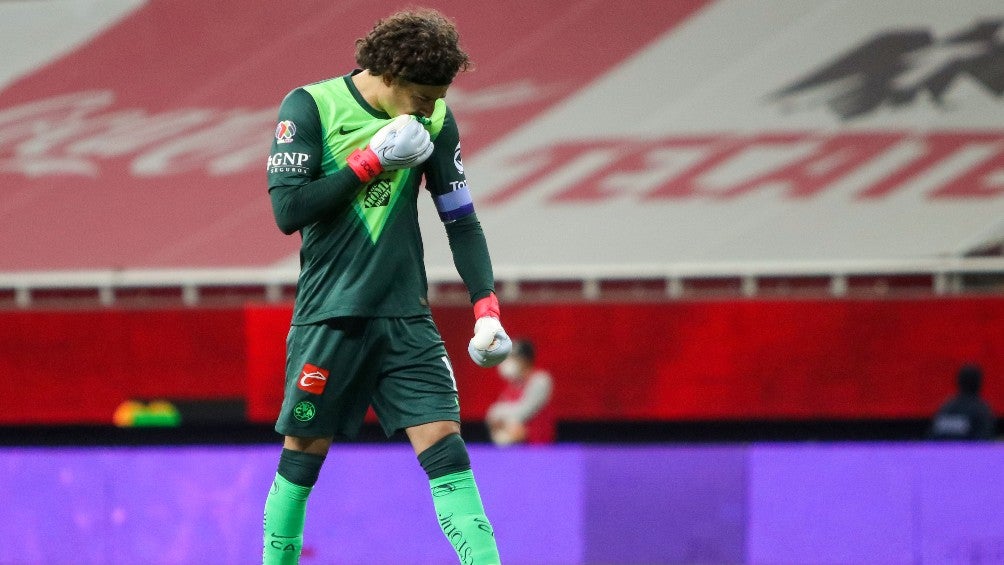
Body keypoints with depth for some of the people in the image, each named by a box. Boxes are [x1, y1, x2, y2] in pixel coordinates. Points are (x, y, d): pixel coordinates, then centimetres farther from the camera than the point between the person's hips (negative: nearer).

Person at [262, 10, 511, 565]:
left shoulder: (434, 119, 4)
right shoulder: (310, 107, -7)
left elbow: (461, 218, 8)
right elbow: (287, 209, -13)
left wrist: (487, 309, -2)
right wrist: (371, 160, -15)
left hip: (405, 318, 3)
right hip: (328, 316, -3)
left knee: (445, 446, -8)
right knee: (303, 454, 5)